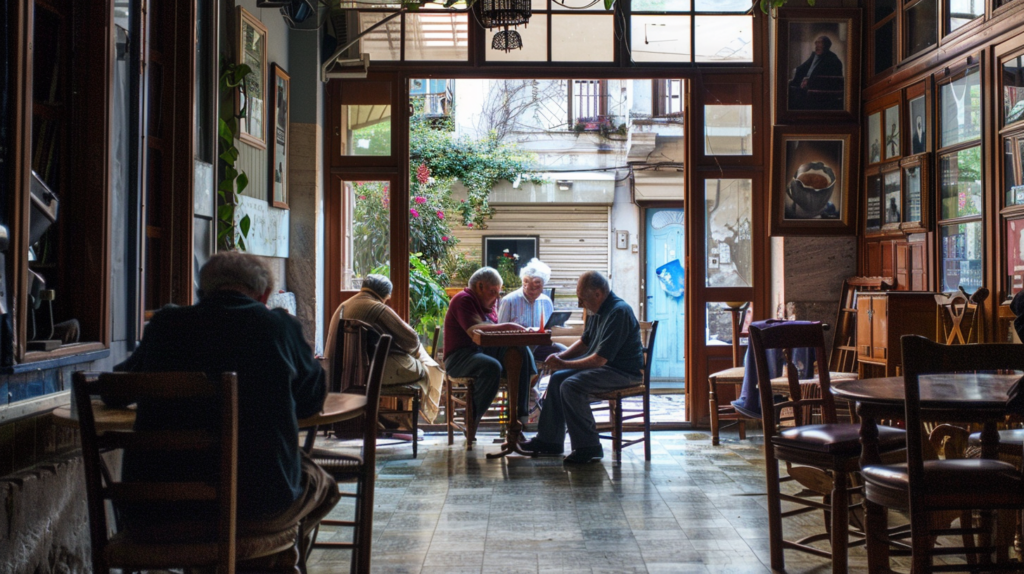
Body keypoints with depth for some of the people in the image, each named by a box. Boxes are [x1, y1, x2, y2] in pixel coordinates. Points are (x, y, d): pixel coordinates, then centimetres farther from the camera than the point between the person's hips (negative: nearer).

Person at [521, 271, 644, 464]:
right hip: (605, 365, 11)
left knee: (571, 386, -26)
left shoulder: (618, 312, -23)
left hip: (623, 372, -11)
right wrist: (561, 356, 4)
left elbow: (600, 359, -26)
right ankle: (549, 440, 14)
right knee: (557, 378, 9)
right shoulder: (598, 311, 9)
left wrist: (564, 364, -17)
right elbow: (584, 342, 22)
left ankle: (588, 447, -17)